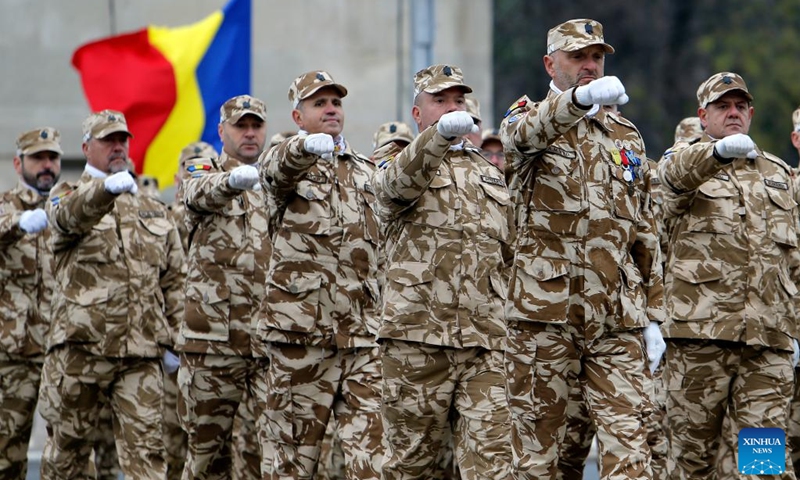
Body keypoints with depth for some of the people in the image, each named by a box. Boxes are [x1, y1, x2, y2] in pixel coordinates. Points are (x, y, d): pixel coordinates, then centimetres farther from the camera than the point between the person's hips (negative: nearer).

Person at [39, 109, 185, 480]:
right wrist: (108, 187, -43)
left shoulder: (153, 210, 19)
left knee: (145, 446, -8)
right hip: (80, 347, -2)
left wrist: (174, 336, 9)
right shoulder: (67, 197, 6)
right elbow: (70, 214, -22)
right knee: (68, 446, 7)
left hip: (141, 352, 3)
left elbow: (174, 279, 20)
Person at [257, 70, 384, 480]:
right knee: (294, 439, 0)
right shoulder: (288, 162, 4)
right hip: (303, 322, -4)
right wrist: (307, 146, -43)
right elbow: (276, 172, -22)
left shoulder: (365, 172, 21)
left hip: (361, 327, 4)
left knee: (369, 440, -6)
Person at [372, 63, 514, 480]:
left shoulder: (488, 173, 22)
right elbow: (397, 181, -21)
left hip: (484, 340, 3)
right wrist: (441, 134, -41)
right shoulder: (396, 162, 6)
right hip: (417, 337, -3)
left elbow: (509, 252, 29)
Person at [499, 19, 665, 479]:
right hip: (545, 312, -3)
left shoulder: (627, 137, 18)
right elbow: (525, 132, -24)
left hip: (618, 319, 3)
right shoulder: (529, 120, 5)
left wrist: (653, 316, 13)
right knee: (537, 441, 2)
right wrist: (582, 97, -44)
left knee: (627, 438, -6)